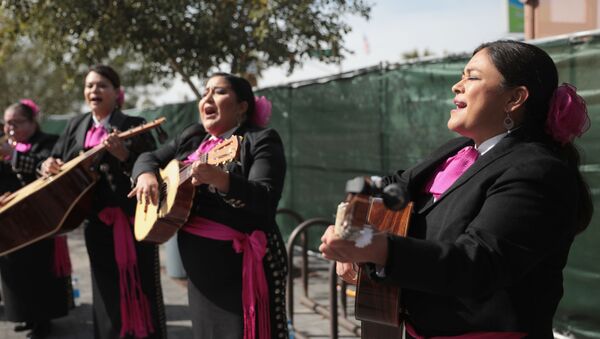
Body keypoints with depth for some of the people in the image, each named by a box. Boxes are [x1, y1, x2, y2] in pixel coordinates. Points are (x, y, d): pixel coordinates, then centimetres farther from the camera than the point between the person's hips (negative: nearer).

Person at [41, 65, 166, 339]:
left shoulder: (133, 126, -4)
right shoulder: (75, 126, 13)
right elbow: (58, 160, 18)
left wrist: (124, 155, -26)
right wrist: (49, 165, -4)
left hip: (132, 218, -4)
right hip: (96, 220, 5)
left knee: (140, 288, -1)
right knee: (106, 291, 12)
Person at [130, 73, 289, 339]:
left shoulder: (261, 140, -8)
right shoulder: (192, 138, 13)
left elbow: (265, 199, -21)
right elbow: (149, 157, 18)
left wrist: (218, 178, -36)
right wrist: (146, 175, -5)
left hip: (241, 263, -7)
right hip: (198, 261, 7)